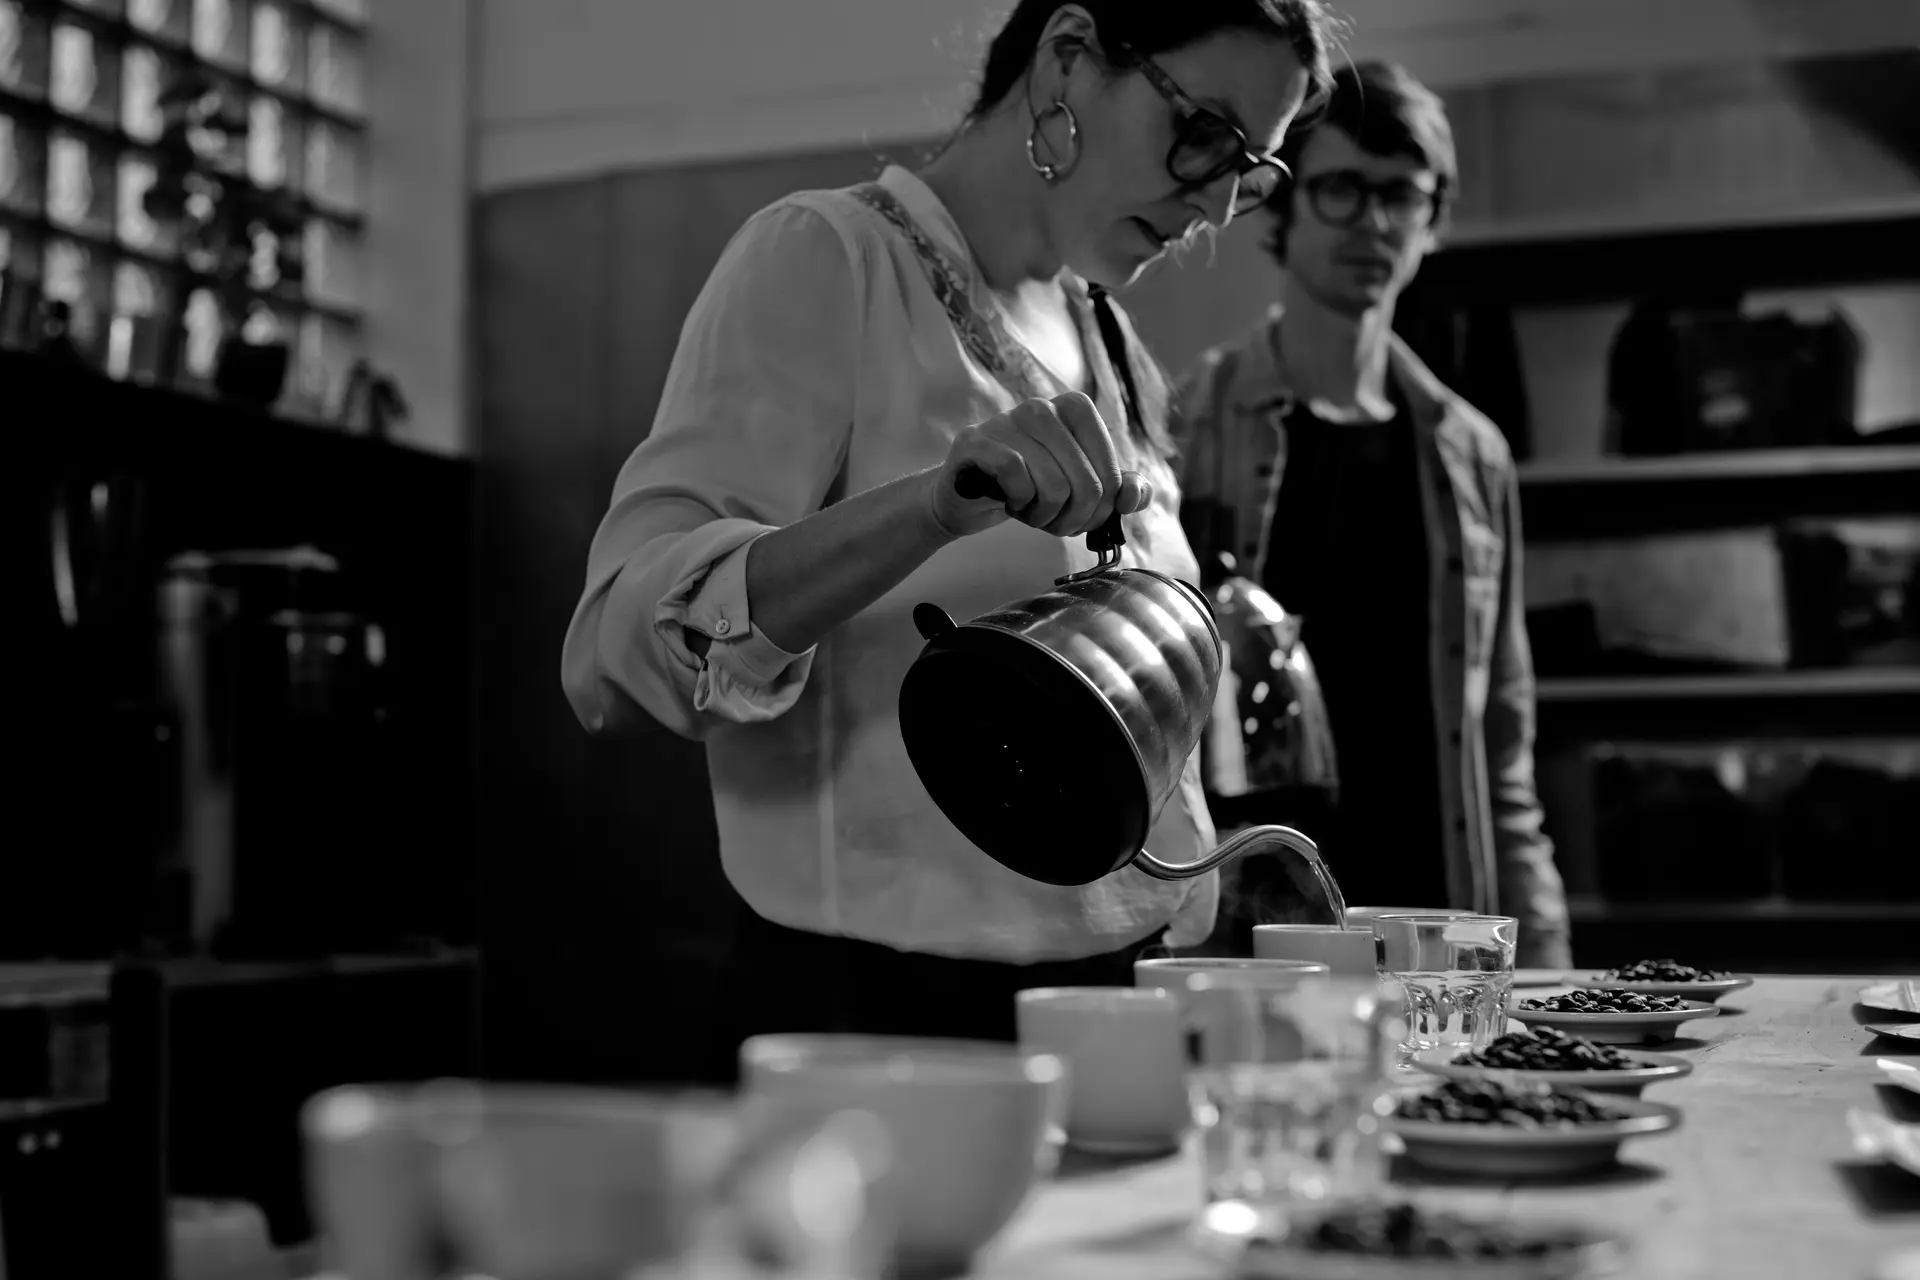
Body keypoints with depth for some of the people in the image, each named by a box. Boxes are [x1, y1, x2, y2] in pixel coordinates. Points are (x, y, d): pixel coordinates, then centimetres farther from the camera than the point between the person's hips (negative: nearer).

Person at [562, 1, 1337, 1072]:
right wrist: (932, 506, -35)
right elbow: (619, 651, -22)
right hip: (876, 1013, -7)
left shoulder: (1113, 348, 10)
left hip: (1117, 991, 7)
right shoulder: (824, 259, -10)